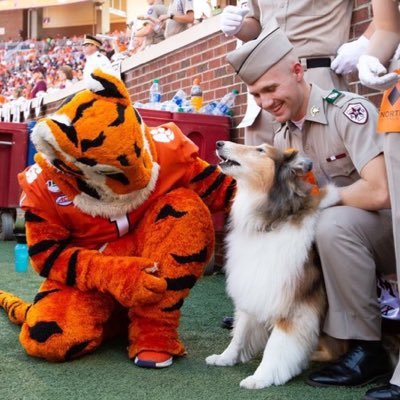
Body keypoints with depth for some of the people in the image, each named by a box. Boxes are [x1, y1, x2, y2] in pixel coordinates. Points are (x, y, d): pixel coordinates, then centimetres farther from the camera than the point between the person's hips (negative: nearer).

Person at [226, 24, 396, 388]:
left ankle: (366, 348, -20)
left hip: (387, 224, -7)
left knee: (333, 224, -34)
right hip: (342, 233, 7)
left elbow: (377, 193, -31)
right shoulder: (282, 138, 3)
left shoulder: (349, 111, -20)